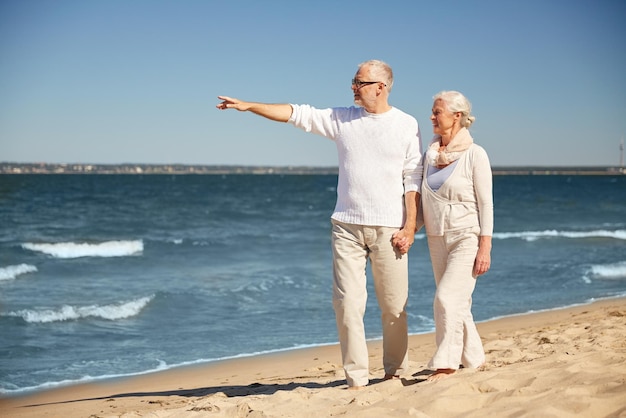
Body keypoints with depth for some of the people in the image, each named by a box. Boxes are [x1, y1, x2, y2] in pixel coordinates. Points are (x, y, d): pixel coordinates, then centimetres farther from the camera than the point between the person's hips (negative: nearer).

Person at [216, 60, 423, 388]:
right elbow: (297, 114, 6)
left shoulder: (406, 125, 1)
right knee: (347, 303, -2)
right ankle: (356, 377, 5)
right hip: (347, 226, 2)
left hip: (388, 228, -2)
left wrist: (410, 227, -7)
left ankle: (395, 371, 19)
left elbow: (413, 181, -1)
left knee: (393, 306, 3)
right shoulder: (342, 118, 8)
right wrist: (248, 106, 0)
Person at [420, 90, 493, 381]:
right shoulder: (430, 154, 8)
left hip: (467, 237, -6)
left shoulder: (474, 154, -9)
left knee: (447, 299, -17)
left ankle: (445, 364, -10)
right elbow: (422, 200, 14)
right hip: (437, 238, 6)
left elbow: (485, 203, -9)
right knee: (457, 304, 10)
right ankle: (472, 359, 24)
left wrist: (485, 248, -14)